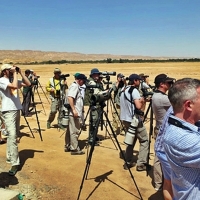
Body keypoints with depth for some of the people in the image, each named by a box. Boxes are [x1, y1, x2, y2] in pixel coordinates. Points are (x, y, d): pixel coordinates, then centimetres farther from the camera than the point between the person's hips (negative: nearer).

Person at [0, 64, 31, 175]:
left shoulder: (13, 79, 13)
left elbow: (28, 84, 8)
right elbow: (14, 86, -27)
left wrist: (20, 73, 3)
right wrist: (15, 73, -16)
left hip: (17, 110, 8)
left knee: (14, 136, 15)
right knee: (12, 136, -15)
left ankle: (10, 157, 30)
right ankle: (15, 163, -16)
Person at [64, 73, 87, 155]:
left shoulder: (76, 86, 18)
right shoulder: (74, 86, -13)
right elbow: (70, 97, -25)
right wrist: (74, 110, -28)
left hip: (74, 113, 10)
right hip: (74, 113, -10)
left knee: (70, 130, 15)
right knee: (75, 131, -5)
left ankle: (68, 146, 24)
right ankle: (75, 149, 0)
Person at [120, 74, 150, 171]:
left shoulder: (123, 90, 11)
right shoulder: (134, 90, -15)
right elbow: (138, 106, -25)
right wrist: (142, 100, -4)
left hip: (125, 119, 8)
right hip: (134, 120, -8)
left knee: (131, 141, 18)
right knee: (144, 140, 4)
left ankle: (128, 162, 18)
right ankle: (141, 164, 3)